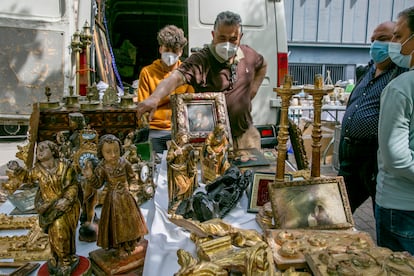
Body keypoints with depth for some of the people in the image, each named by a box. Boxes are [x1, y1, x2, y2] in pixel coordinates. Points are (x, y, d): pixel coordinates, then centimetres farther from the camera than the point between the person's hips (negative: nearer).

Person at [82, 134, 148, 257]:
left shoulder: (124, 163, -12)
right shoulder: (102, 167, -16)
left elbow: (131, 177, 1)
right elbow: (98, 184, -13)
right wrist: (90, 176, -29)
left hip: (126, 197, 2)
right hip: (113, 199, -2)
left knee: (129, 219, 16)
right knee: (116, 221, 8)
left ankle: (130, 242, 39)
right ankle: (119, 247, 25)